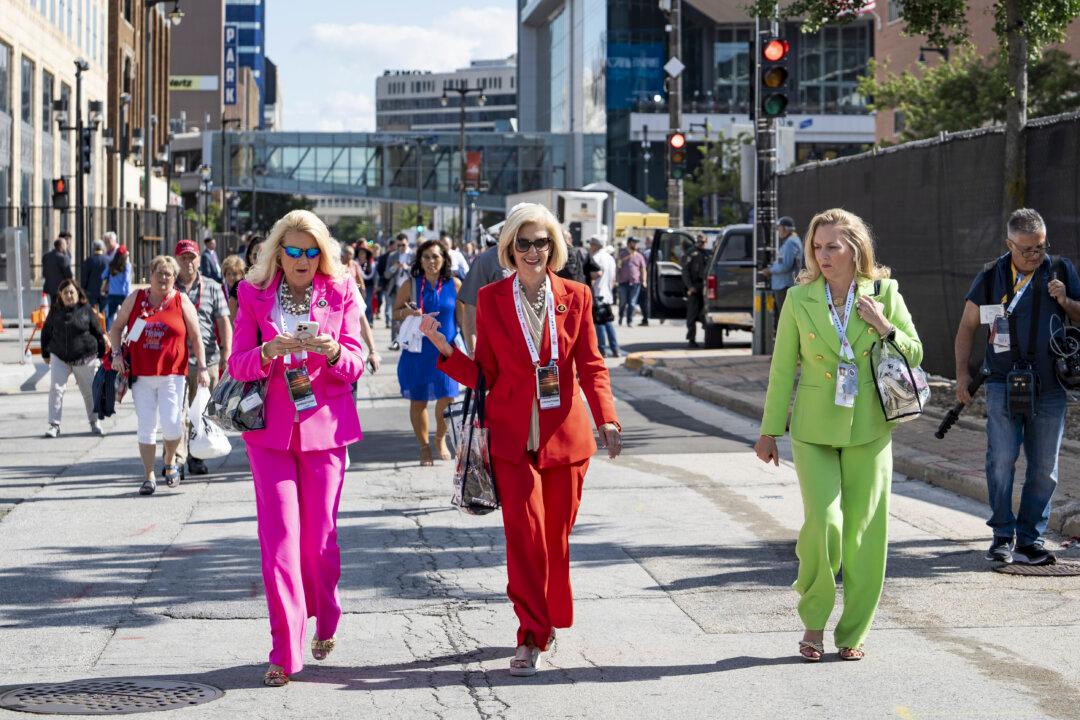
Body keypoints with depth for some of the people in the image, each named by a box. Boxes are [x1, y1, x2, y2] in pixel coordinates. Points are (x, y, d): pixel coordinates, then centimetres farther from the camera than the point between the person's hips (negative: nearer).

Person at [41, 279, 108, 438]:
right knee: (56, 388, -10)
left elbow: (98, 333, 3)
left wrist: (101, 355, 4)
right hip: (59, 358, 1)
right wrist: (45, 354, 14)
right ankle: (54, 425, -6)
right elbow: (46, 333, 13)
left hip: (84, 358, -1)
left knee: (90, 390, 7)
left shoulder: (86, 310, -3)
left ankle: (95, 422, 26)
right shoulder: (55, 311, 2)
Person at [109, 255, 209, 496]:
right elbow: (116, 328, 15)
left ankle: (170, 462, 19)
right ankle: (149, 476, 10)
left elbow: (196, 337, 5)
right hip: (141, 374, 2)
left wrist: (201, 367, 0)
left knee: (171, 425, -10)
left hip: (172, 374, -2)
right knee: (146, 427, 2)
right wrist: (117, 353, 0)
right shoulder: (135, 299, 8)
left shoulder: (182, 302, 4)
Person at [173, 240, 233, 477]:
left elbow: (223, 321, 7)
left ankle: (196, 457, 19)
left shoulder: (212, 288, 11)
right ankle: (176, 460, -14)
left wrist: (226, 352, -3)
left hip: (207, 359, 2)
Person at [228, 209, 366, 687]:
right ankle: (285, 653, -4)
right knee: (278, 536, -7)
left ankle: (326, 623, 32)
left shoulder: (340, 293, 4)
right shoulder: (255, 295, 4)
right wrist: (269, 351, -21)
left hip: (323, 428, 0)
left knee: (319, 537, 4)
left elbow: (355, 364, 2)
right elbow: (237, 365, -1)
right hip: (271, 430, 0)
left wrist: (333, 351, -20)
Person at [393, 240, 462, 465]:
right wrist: (407, 312, -16)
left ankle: (441, 439, 18)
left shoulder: (454, 285, 1)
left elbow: (462, 318, 8)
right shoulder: (410, 285, 0)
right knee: (418, 400, 6)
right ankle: (424, 446, 22)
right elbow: (395, 313, 6)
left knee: (447, 397, -9)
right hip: (417, 351, 0)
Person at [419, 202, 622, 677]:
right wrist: (443, 347, -11)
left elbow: (591, 365, 2)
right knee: (524, 531, -10)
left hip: (564, 434, 1)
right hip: (513, 437, -1)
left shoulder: (575, 297, 3)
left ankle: (550, 621, 28)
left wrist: (606, 419, -13)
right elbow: (483, 374, 4)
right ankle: (531, 636, -5)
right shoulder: (491, 300, 2)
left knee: (557, 534, 8)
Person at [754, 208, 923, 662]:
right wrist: (769, 431, 5)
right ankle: (813, 621, 6)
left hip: (868, 429, 1)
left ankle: (853, 632, 16)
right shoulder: (799, 299, -1)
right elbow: (783, 368, 4)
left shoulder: (884, 294, 0)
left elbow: (914, 355, 8)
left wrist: (885, 329, -12)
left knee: (864, 530, 2)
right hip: (814, 429, -1)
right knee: (823, 521, -14)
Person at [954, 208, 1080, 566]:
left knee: (1044, 469, 2)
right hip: (1003, 385, -1)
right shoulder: (991, 277, 5)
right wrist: (962, 372, 2)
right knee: (1001, 460, -10)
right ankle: (1002, 536, 2)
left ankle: (1029, 540, 10)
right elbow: (967, 326, 11)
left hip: (1050, 387, 2)